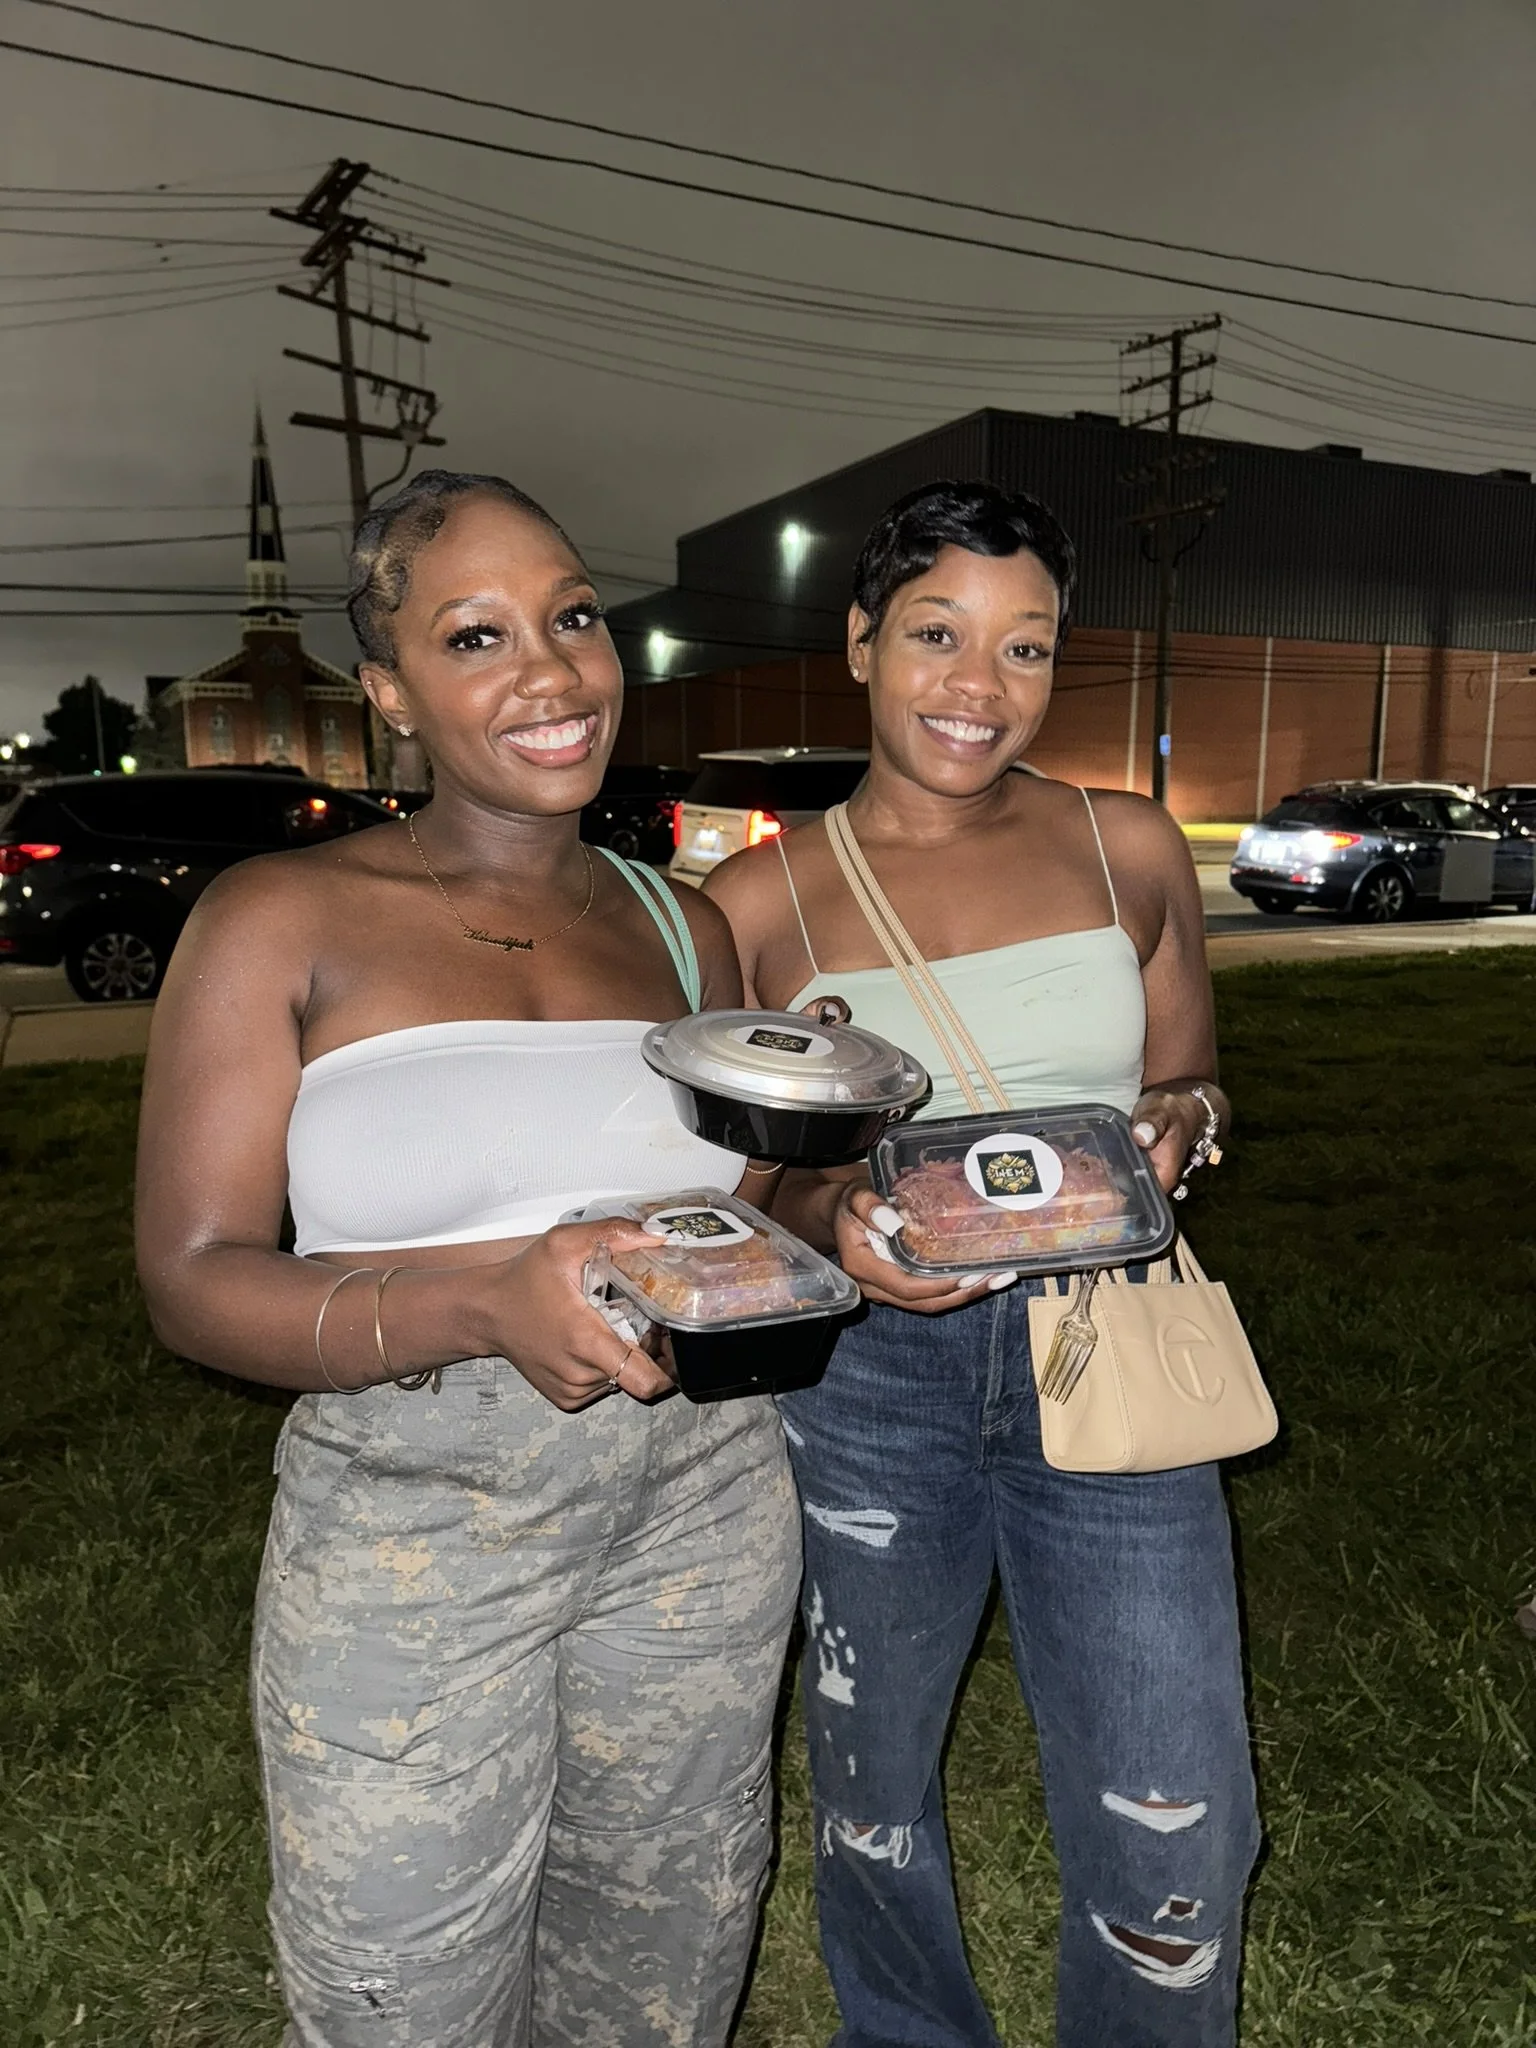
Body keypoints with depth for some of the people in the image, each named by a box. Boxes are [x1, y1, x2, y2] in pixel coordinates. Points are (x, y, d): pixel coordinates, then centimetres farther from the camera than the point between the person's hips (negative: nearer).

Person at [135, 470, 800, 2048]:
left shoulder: (680, 927, 6)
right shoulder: (282, 917, -7)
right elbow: (192, 1279, -12)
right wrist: (487, 1304, -27)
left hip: (702, 1518, 4)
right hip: (406, 1544, -3)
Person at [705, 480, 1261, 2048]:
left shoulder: (1130, 850, 1)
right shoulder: (759, 901, -3)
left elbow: (1190, 1086, 13)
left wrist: (1173, 1131, -10)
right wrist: (833, 1219, -17)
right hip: (868, 1372, 0)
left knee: (1177, 1838, 5)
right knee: (871, 1788, 20)